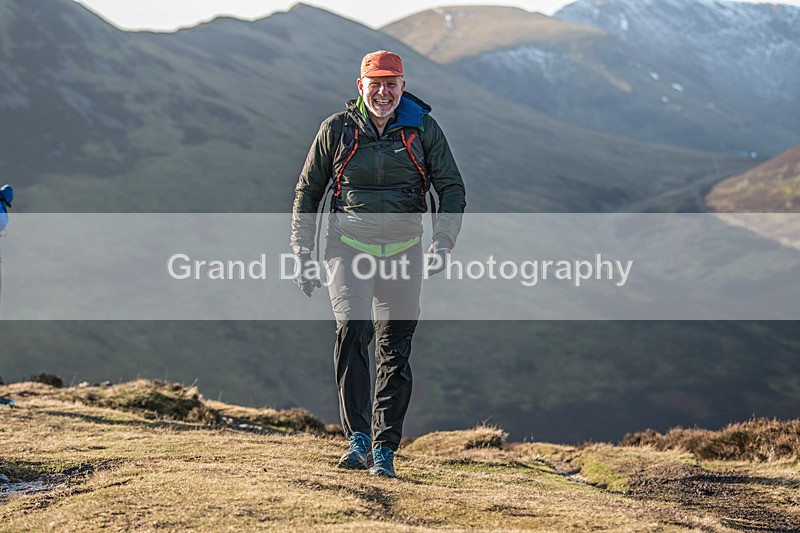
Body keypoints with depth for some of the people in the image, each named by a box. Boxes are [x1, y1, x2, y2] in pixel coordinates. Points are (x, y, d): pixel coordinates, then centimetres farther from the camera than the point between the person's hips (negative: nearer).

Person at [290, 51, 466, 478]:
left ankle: (384, 448, 11)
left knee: (395, 351, 2)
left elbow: (452, 189, 3)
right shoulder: (337, 129, 1)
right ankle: (357, 439, -21)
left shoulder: (423, 129, 1)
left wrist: (442, 243, -13)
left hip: (403, 251, 1)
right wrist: (303, 256, 5)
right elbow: (307, 193, 10)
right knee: (352, 330, -22)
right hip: (349, 247, -1)